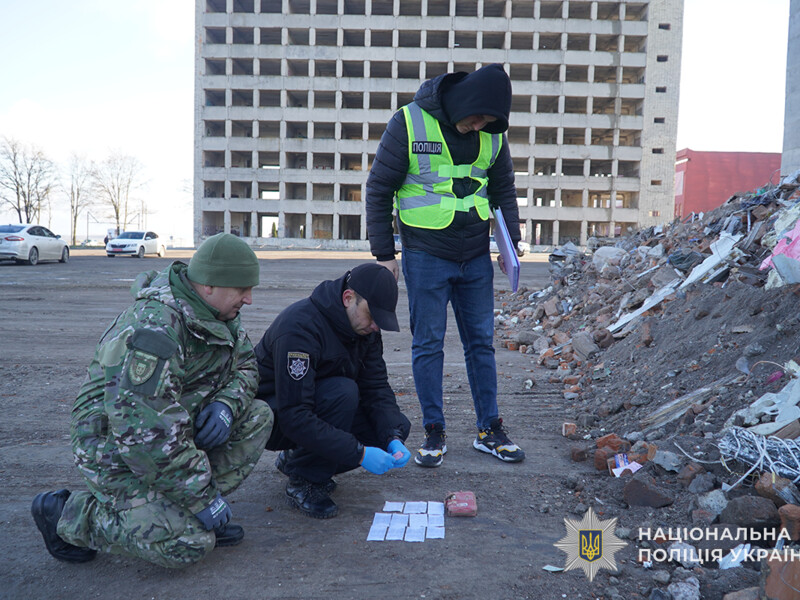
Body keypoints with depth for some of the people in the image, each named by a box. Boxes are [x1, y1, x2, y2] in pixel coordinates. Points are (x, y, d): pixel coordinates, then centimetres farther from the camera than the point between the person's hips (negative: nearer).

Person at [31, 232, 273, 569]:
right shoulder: (152, 330, -31)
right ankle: (66, 514, 2)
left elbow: (246, 367, 11)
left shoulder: (217, 314, -2)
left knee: (257, 416, -6)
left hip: (175, 428, 9)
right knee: (188, 546, -17)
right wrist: (202, 499, -25)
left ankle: (183, 514, 3)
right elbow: (145, 436, -33)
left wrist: (226, 403, -13)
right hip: (118, 450, -8)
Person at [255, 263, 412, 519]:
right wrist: (359, 453, -35)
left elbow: (376, 387, -4)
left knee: (398, 426, -8)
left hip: (319, 407, 8)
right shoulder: (300, 327, -31)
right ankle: (303, 481, -14)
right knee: (343, 391, -34)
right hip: (273, 416, -8)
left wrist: (393, 439, -21)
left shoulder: (364, 326, -6)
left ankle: (297, 458, 6)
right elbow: (294, 417, -35)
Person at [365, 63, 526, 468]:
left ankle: (490, 430, 21)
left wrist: (510, 239, 6)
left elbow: (503, 188, 17)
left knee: (481, 342, 9)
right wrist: (383, 252, -6)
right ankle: (434, 432, 15)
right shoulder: (409, 123, -9)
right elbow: (379, 188, -5)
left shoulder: (492, 133, 3)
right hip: (426, 255, -4)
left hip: (477, 256, 4)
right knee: (428, 345, 2)